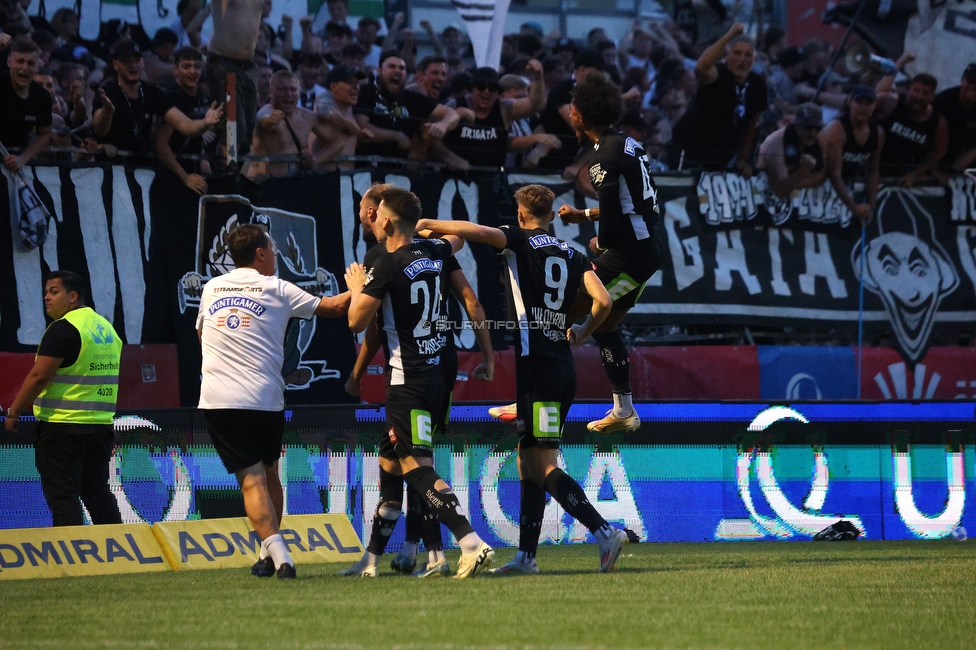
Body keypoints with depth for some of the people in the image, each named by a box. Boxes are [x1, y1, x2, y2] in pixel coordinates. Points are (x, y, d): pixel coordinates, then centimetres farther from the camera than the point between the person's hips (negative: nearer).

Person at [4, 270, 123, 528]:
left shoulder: (63, 328, -13)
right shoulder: (106, 328, 13)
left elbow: (39, 376, -17)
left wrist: (13, 412, -9)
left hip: (62, 426, -8)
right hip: (102, 425, 8)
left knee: (62, 497, -5)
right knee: (98, 492, 12)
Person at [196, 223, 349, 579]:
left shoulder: (211, 288, 13)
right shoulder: (277, 290, 4)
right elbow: (333, 307, 12)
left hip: (218, 401, 1)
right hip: (265, 399, -1)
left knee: (252, 479, -4)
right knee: (268, 473, 19)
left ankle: (278, 553, -20)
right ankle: (269, 554, 22)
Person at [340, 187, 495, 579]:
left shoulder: (387, 265, -16)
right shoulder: (432, 253, 7)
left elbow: (357, 321, -10)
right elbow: (456, 238, 32)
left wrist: (357, 287, 8)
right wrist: (420, 225, 40)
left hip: (408, 381, -9)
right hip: (432, 374, 9)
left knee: (416, 466, -13)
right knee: (390, 463, 17)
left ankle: (473, 545, -26)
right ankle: (371, 560, 24)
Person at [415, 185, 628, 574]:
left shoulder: (520, 242, -1)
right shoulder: (573, 256, 14)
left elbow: (476, 231, -17)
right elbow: (603, 300, 3)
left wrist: (429, 224, -2)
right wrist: (582, 333, 21)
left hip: (535, 364, -7)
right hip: (563, 365, 7)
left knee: (545, 467, -10)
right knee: (528, 462, 14)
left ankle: (604, 533, -23)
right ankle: (526, 555, 13)